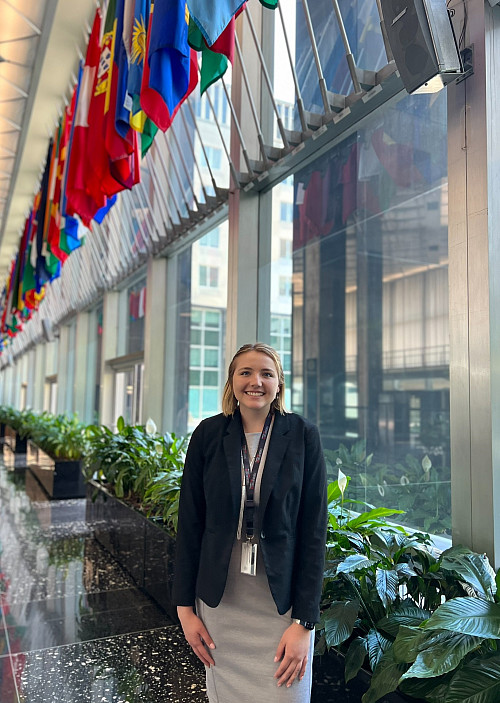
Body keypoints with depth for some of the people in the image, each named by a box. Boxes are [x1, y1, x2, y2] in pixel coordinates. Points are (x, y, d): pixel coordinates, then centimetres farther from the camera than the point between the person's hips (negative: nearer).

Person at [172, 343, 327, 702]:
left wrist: (304, 622, -10)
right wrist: (185, 607, 1)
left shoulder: (302, 435, -8)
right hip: (220, 599, 2)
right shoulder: (209, 434, -4)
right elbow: (190, 523, 1)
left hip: (281, 601, -1)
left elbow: (314, 530, -8)